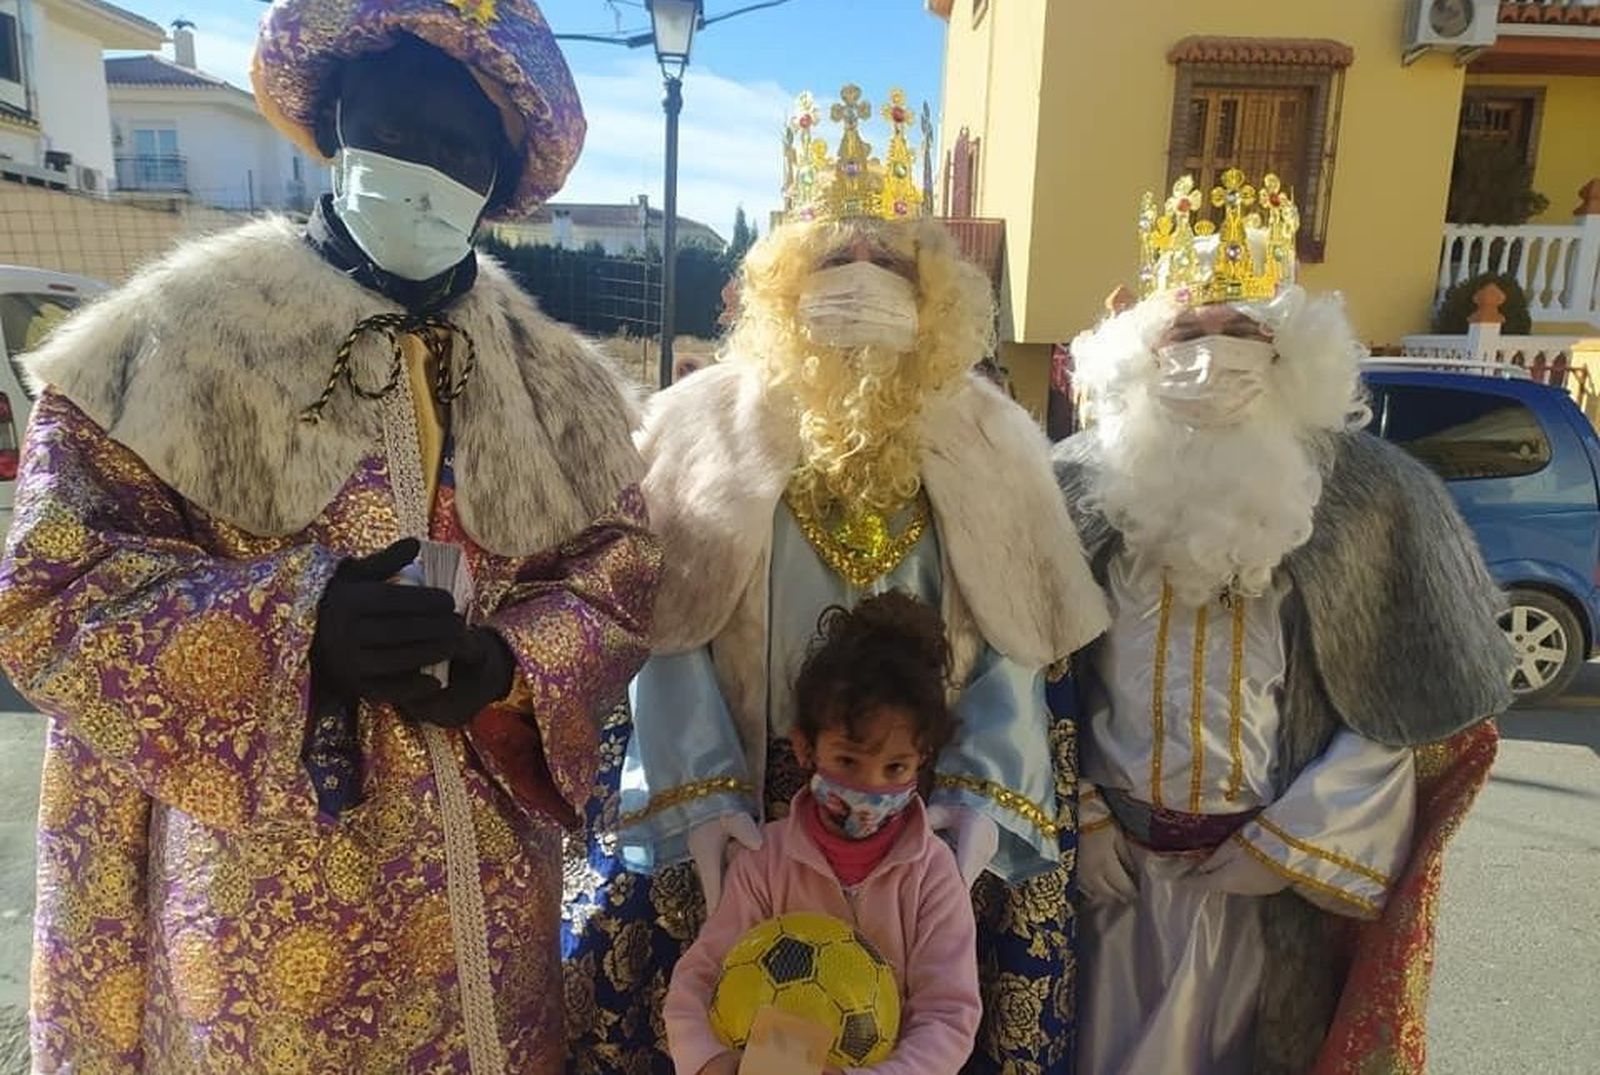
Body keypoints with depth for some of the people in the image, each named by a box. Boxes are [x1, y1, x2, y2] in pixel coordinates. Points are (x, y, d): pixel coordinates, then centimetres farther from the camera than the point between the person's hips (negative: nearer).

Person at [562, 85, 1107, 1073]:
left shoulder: (985, 437, 4)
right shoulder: (710, 422, -1)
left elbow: (1015, 643, 1)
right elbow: (669, 635, -4)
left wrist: (984, 795, -10)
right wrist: (699, 797, -13)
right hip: (740, 794, -1)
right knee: (624, 938, -5)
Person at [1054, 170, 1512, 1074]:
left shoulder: (1369, 493, -5)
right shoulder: (1081, 481, -3)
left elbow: (1403, 711, -2)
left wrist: (1286, 841, -5)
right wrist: (1079, 815, -3)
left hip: (1282, 876, 0)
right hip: (1108, 857, 1)